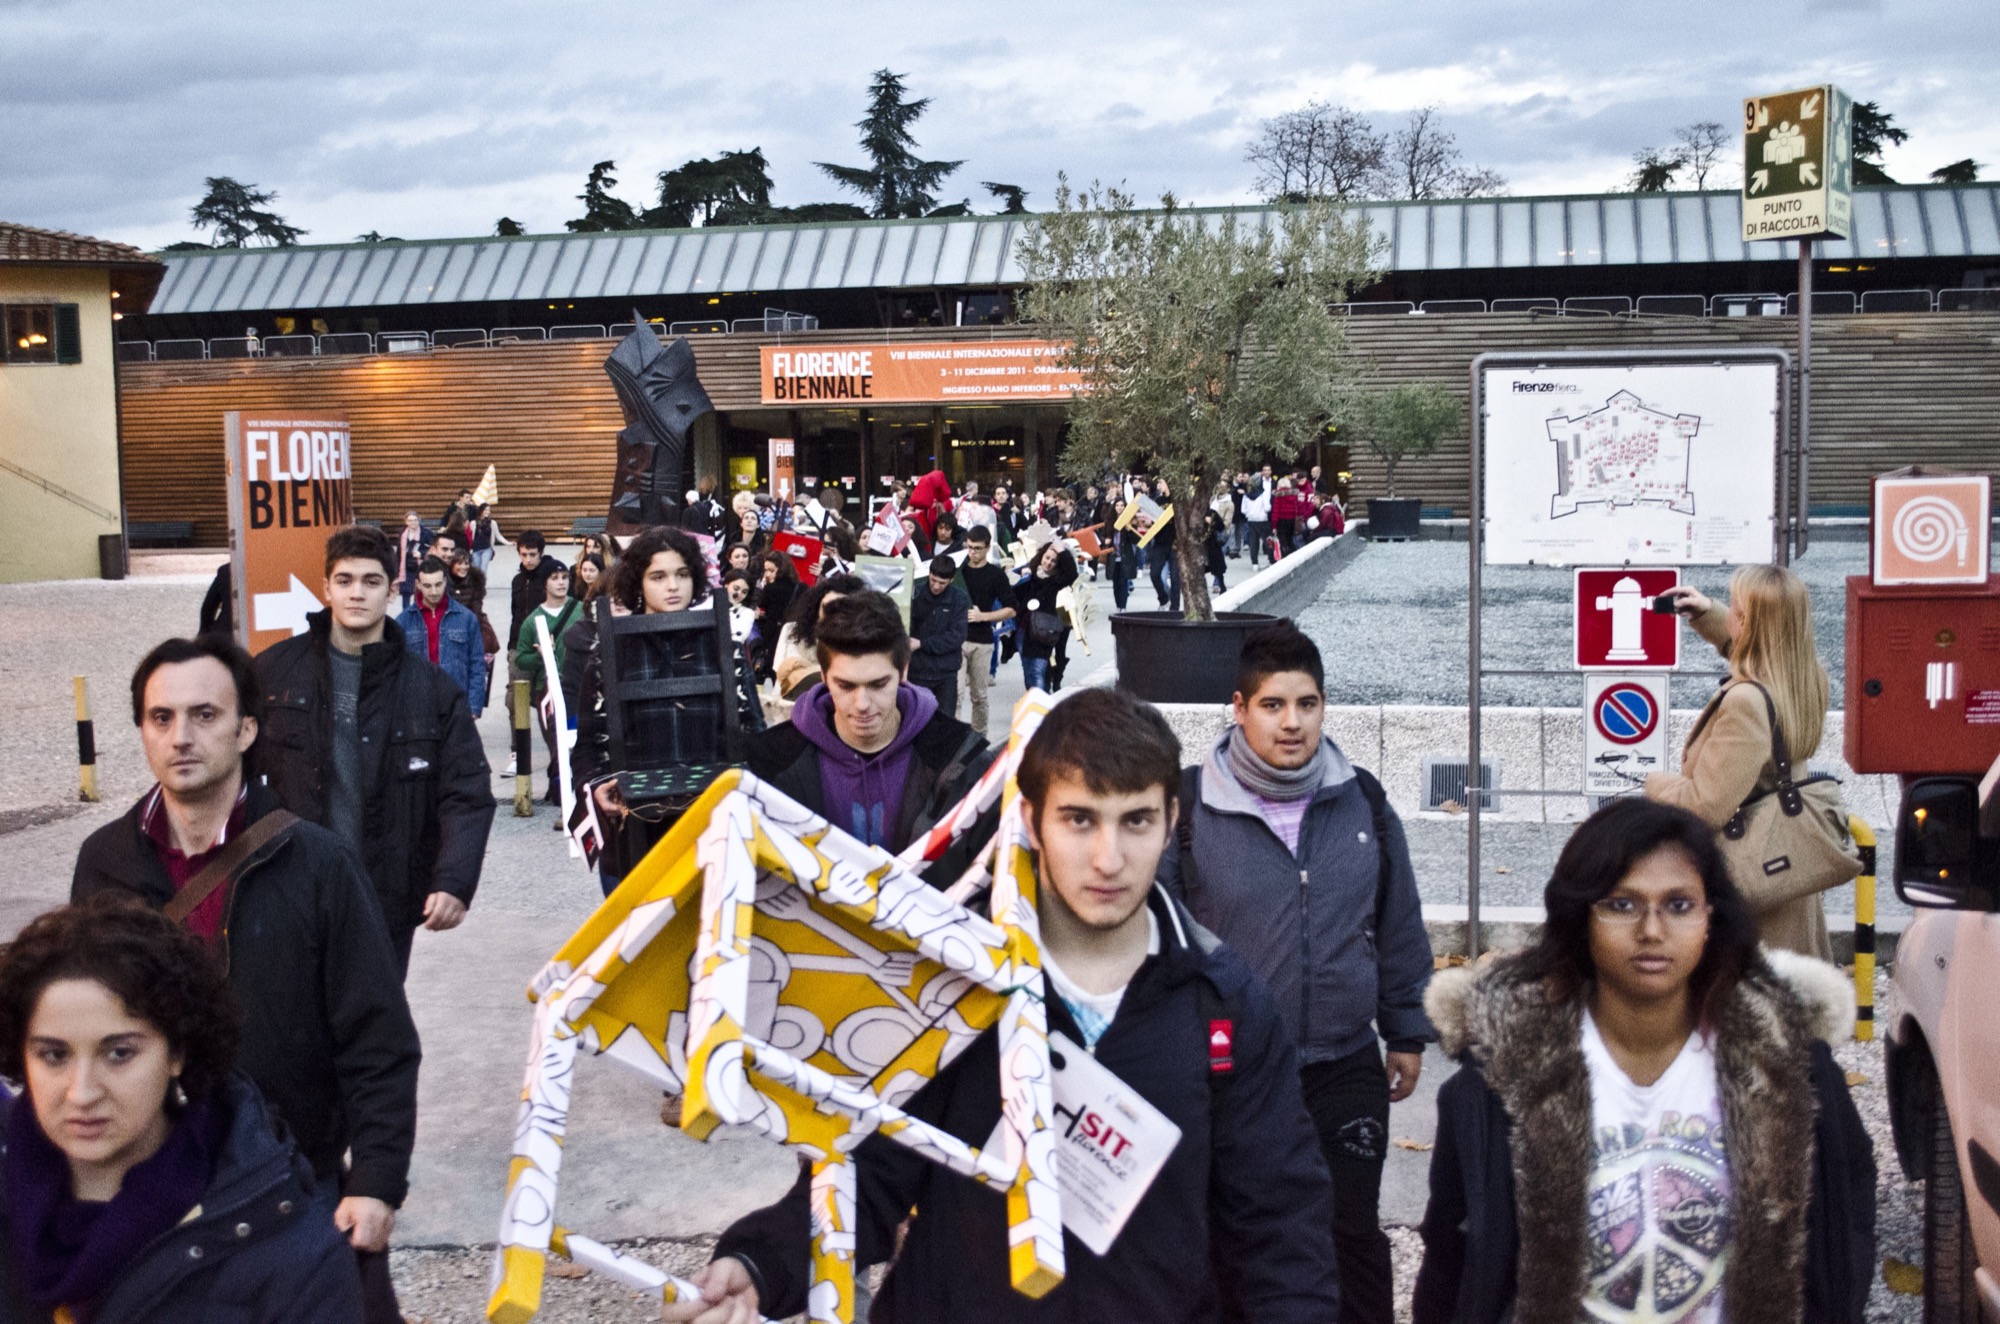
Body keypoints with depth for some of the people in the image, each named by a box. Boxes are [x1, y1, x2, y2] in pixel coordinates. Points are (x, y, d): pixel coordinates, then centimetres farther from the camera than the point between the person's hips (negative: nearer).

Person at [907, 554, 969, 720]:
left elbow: (957, 636, -11)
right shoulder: (916, 594, -4)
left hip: (946, 672, 0)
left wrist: (922, 643, -14)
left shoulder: (959, 599, -4)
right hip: (917, 670, 0)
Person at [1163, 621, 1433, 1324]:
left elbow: (1399, 929, 10)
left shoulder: (1364, 802, 1)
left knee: (1353, 1231, 12)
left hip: (1347, 1067, 2)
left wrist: (1406, 1033, 13)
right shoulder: (1190, 806, -9)